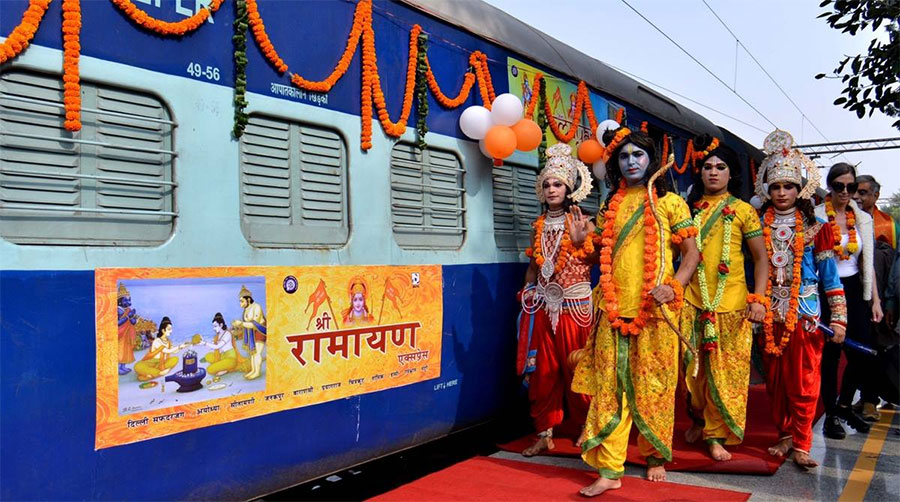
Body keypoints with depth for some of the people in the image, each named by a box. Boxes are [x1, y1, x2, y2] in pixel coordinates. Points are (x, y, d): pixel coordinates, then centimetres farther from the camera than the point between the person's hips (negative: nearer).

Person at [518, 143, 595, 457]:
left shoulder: (581, 222, 0)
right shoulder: (539, 225, 12)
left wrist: (579, 241, -22)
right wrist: (527, 292, 4)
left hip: (574, 305, -4)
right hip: (542, 307, 4)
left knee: (577, 368, 1)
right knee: (542, 370, 5)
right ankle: (545, 433, 13)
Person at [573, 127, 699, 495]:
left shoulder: (669, 202, 5)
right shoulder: (610, 207, 14)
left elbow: (691, 252, 3)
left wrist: (674, 287, -14)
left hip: (654, 309, -2)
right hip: (615, 309, 3)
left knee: (653, 385, 4)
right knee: (610, 385, -1)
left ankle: (656, 455, 24)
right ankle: (609, 470, 2)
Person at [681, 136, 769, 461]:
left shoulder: (743, 211, 3)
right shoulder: (690, 208, 10)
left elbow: (761, 258, 2)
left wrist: (759, 299, -8)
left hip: (730, 304, -2)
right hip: (692, 300, 2)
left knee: (725, 370, 0)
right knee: (693, 366, 7)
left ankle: (716, 434, 12)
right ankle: (699, 419, 29)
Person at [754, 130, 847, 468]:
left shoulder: (815, 226, 1)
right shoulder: (759, 226, 5)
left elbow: (829, 275, 1)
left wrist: (838, 316, -4)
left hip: (805, 313, -2)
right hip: (769, 313, 2)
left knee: (803, 382, 0)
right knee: (775, 379, 8)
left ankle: (801, 444, 10)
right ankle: (785, 435, 22)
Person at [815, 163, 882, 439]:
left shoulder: (863, 219, 8)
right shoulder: (816, 217, -5)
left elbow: (868, 262, 12)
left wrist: (875, 299, 9)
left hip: (854, 290, 4)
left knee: (863, 353, 4)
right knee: (829, 353, 2)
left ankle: (845, 405, 27)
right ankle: (831, 414, 16)